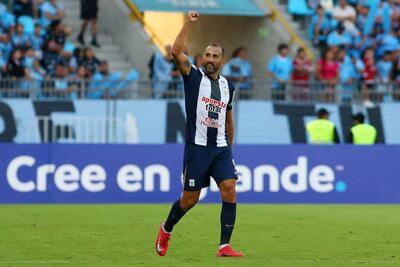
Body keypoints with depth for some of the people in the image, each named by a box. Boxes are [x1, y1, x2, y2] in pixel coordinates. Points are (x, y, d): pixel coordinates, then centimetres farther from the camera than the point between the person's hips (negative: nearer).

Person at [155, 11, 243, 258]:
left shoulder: (228, 86, 12)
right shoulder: (194, 77, -1)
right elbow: (176, 52, -18)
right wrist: (189, 23, -18)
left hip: (221, 148, 4)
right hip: (197, 147, -4)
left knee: (230, 192, -13)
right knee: (189, 199, 2)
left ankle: (224, 246, -10)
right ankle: (166, 229, 32)